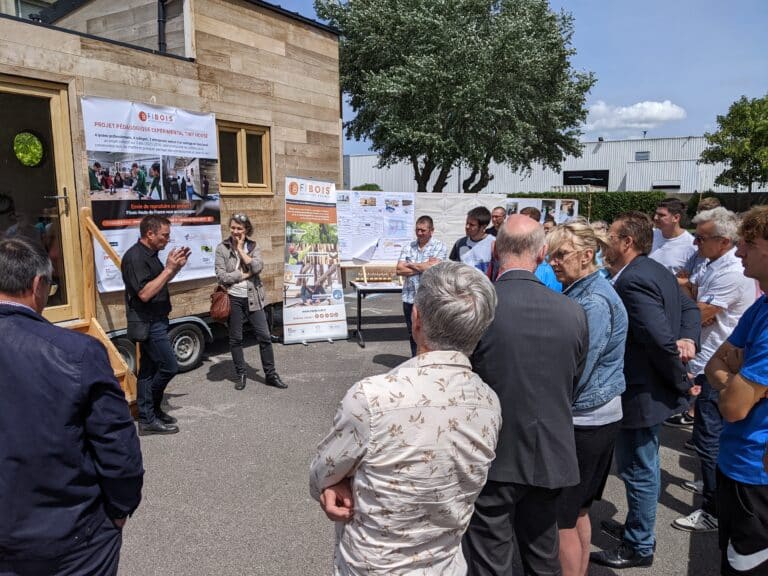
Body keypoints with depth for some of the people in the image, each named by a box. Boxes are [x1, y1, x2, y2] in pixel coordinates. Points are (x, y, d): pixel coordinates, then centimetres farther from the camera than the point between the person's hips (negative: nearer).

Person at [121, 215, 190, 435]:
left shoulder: (150, 254, 11)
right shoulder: (135, 257, -18)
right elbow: (144, 293, -25)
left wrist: (176, 267, 7)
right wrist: (168, 269, -22)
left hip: (155, 322, 10)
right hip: (148, 324, -10)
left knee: (149, 369, 13)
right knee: (169, 367, -5)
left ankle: (147, 417, 21)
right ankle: (150, 410, 12)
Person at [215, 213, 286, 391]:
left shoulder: (253, 246, 4)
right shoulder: (222, 248, -2)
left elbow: (258, 267, -13)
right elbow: (221, 276, -9)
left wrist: (241, 250, -11)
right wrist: (243, 274, -10)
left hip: (252, 297, 1)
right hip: (233, 298, -1)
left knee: (264, 336, 2)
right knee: (235, 339, 8)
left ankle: (271, 374, 14)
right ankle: (241, 375, 24)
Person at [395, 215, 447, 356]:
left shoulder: (439, 247, -2)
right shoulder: (408, 247, 8)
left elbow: (432, 266, -17)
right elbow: (399, 270, -2)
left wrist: (410, 265, -4)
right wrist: (422, 268, -10)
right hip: (410, 298, 4)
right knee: (413, 334, 14)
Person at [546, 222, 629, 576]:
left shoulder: (594, 302, -21)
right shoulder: (579, 291, 8)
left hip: (583, 423, -9)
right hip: (593, 418, 9)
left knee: (561, 518, 3)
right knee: (576, 510, 21)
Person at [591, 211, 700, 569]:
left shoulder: (632, 280, -25)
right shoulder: (654, 270, 7)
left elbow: (661, 339, -29)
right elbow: (689, 308, 14)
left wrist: (682, 384, -15)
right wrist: (688, 340, -4)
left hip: (642, 392, -10)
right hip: (652, 387, 10)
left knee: (638, 470, 7)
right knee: (643, 467, 24)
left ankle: (639, 547, 24)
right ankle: (638, 528, 42)